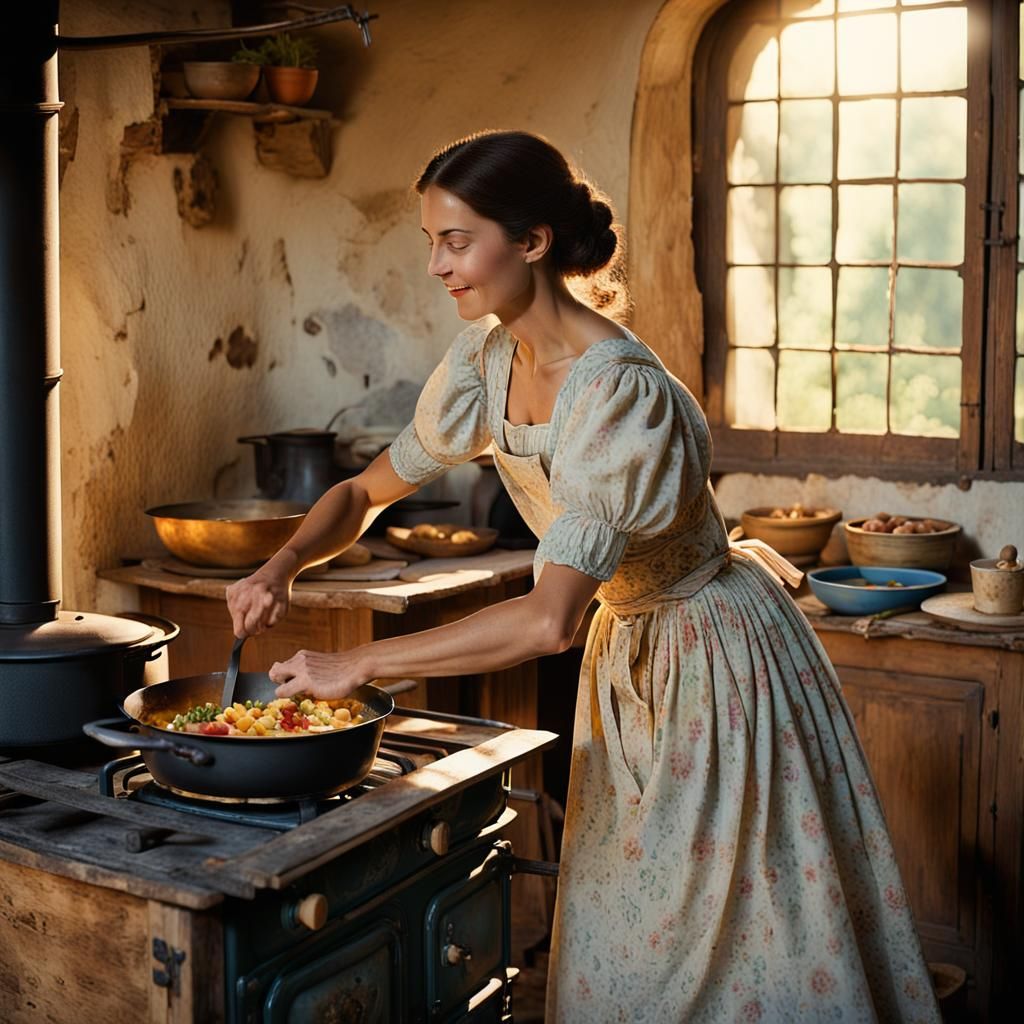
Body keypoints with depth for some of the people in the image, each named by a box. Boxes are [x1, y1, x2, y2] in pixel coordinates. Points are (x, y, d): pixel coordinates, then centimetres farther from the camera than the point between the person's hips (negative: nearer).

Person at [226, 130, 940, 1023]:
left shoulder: (621, 393, -32)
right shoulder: (488, 361, -7)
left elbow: (549, 619, -39)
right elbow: (369, 490, 5)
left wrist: (360, 665, -35)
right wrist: (284, 565, -13)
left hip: (718, 659, -7)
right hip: (629, 651, 8)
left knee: (730, 946, 7)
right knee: (618, 936, 18)